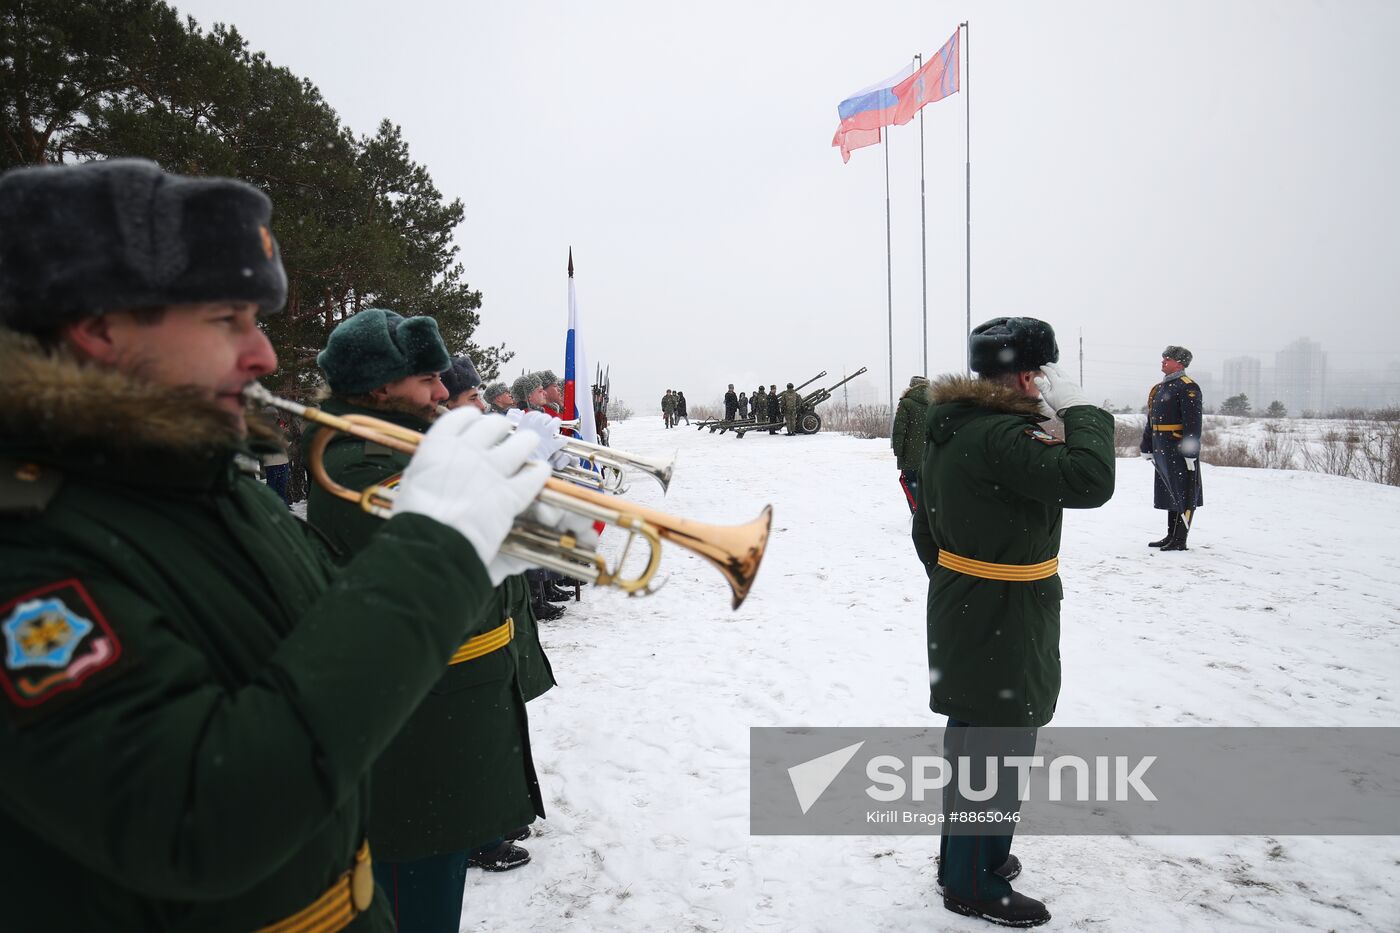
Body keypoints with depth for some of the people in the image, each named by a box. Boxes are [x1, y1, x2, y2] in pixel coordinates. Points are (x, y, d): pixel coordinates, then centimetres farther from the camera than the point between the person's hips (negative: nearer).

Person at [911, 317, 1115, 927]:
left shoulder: (950, 429, 7)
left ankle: (962, 856, 40)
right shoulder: (999, 435, -25)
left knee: (972, 736, 22)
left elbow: (927, 528, 14)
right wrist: (1079, 410, -18)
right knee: (1001, 748, 5)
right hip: (1003, 623, -10)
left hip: (961, 610, 10)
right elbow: (1089, 481, -31)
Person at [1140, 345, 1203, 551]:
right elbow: (1151, 421, 21)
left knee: (1184, 495, -3)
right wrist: (1147, 447, 19)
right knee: (1170, 493, 15)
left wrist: (1190, 452, -22)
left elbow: (1193, 423, -18)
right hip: (1162, 450, 9)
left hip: (1179, 450, -9)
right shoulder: (1159, 388, 16)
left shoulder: (1188, 388, -12)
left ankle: (1180, 540, 0)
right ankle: (1171, 536, 24)